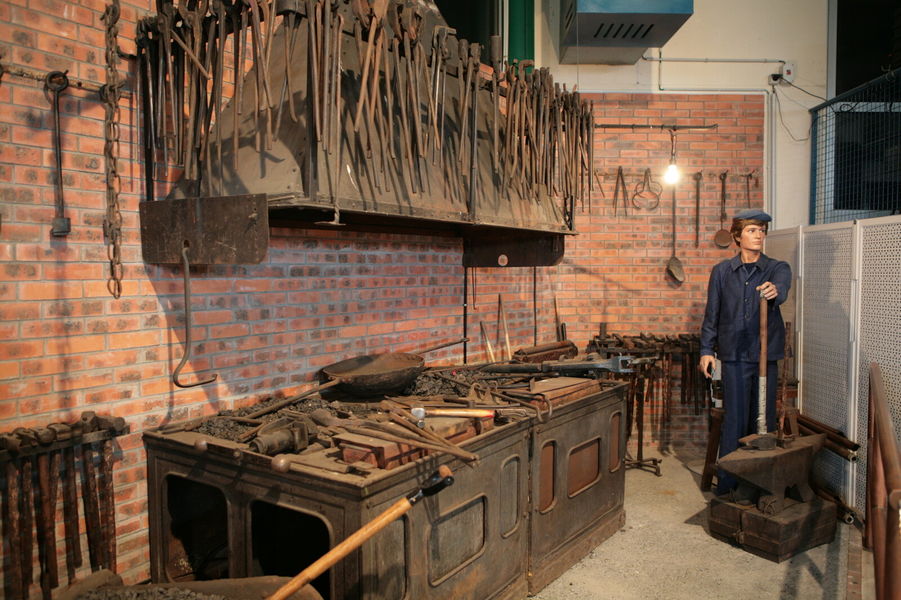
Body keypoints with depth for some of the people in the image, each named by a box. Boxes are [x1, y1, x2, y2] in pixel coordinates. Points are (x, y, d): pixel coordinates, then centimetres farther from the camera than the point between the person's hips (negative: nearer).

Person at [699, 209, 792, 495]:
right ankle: (727, 483, 9)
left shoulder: (778, 268, 5)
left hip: (766, 354, 1)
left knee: (764, 418, 6)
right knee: (734, 419, 1)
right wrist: (706, 349, 3)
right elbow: (712, 312, 8)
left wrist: (774, 290, -43)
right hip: (734, 354, 0)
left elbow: (782, 289, -19)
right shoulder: (722, 271, 7)